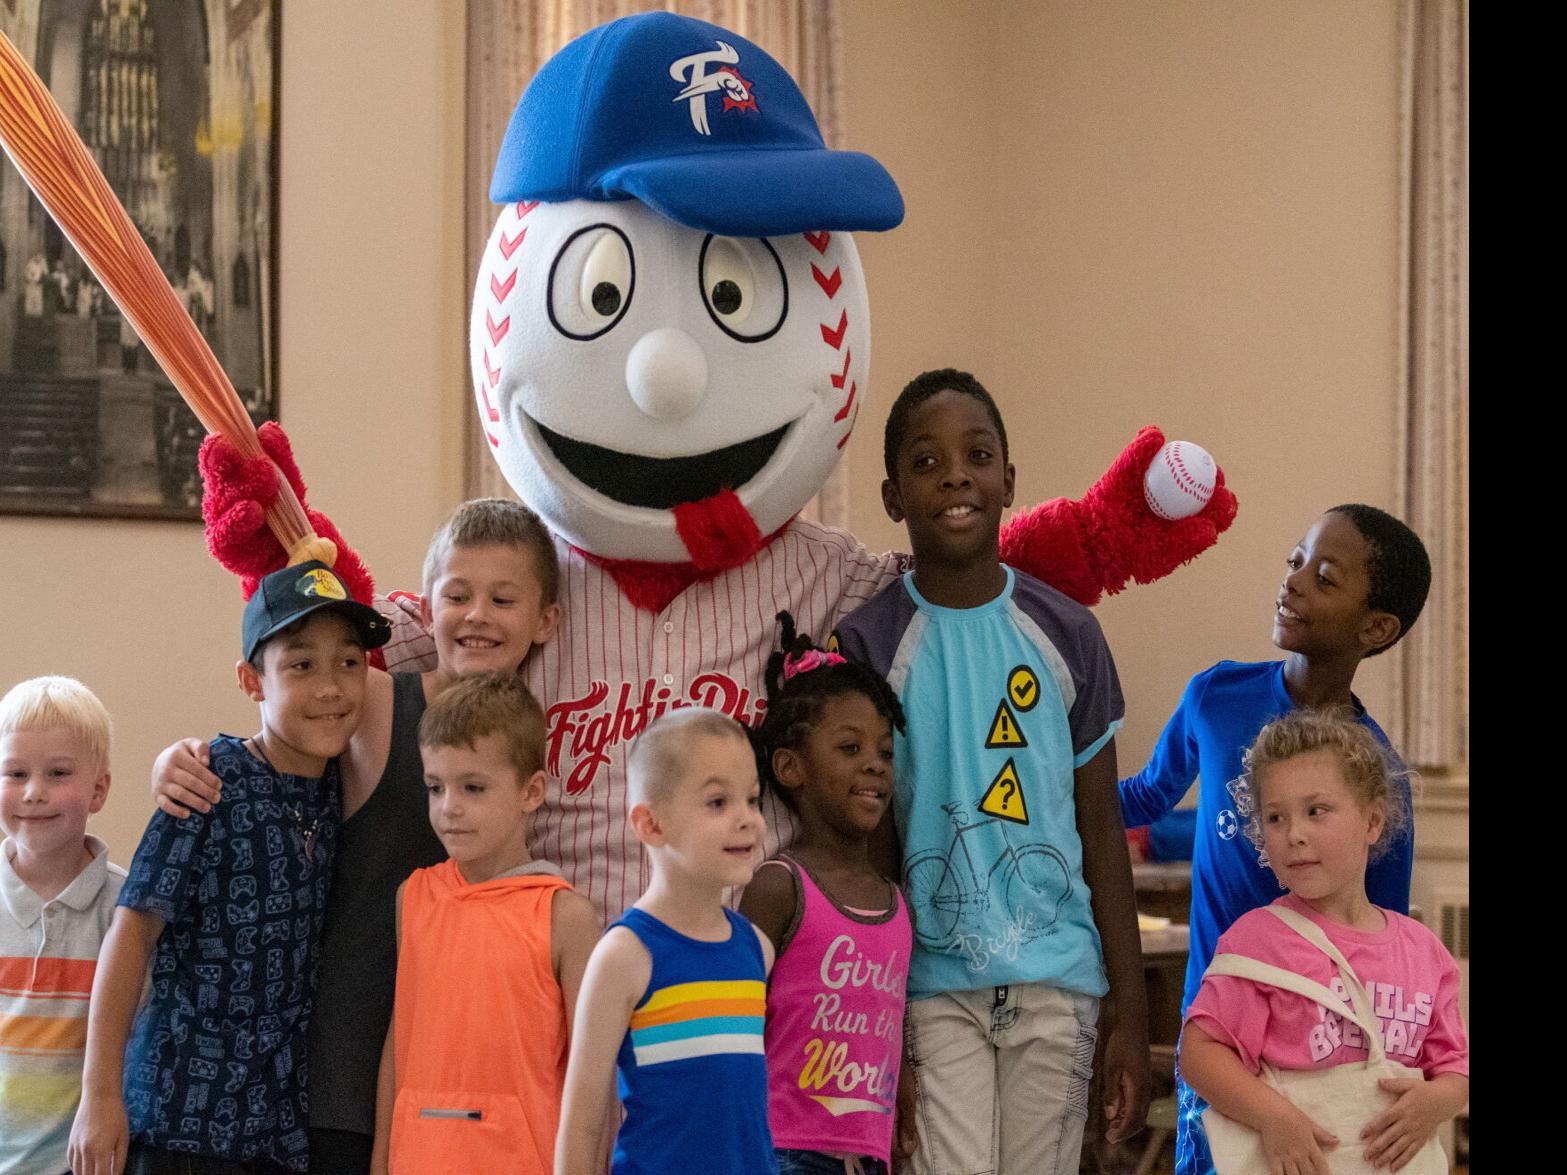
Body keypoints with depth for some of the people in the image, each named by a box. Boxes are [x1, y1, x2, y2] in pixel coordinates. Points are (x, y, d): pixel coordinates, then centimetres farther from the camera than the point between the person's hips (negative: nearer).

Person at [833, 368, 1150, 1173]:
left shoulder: (1067, 634, 3)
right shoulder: (868, 645, -3)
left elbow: (1101, 829, 6)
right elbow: (868, 843, 0)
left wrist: (1130, 1016, 4)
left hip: (1056, 979, 2)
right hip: (933, 980, -2)